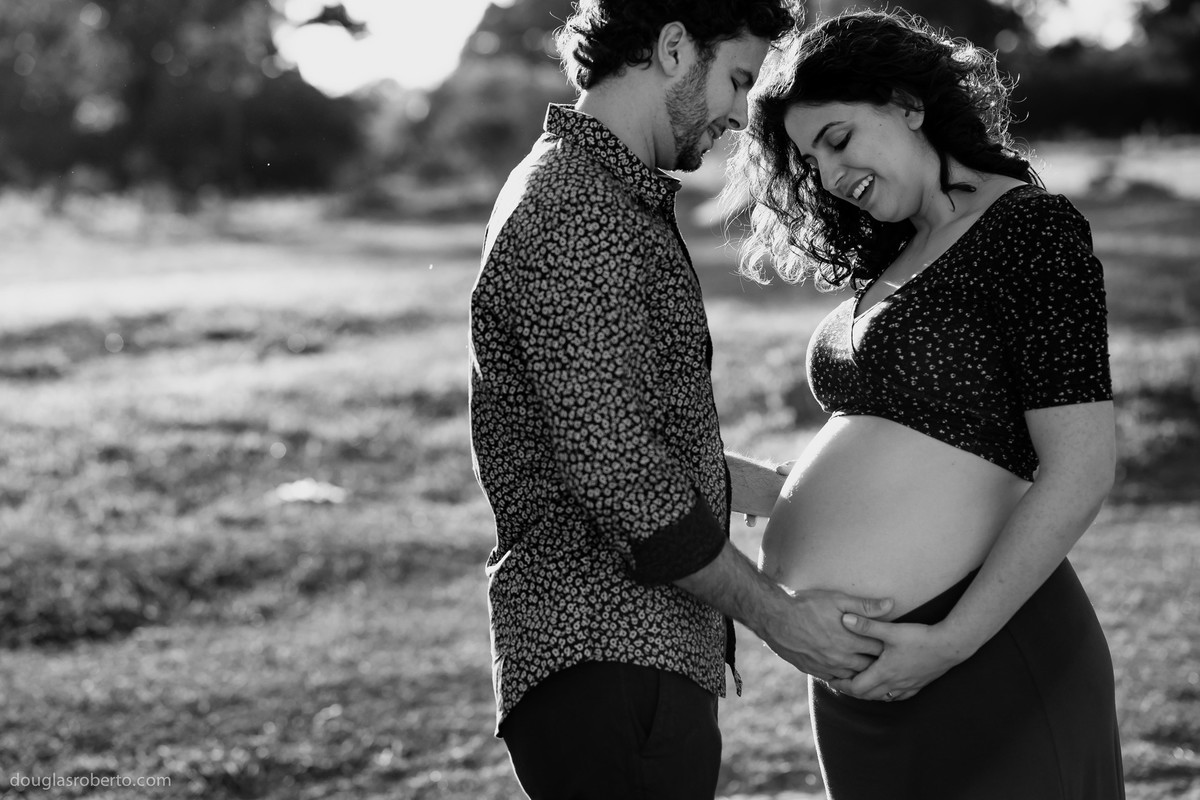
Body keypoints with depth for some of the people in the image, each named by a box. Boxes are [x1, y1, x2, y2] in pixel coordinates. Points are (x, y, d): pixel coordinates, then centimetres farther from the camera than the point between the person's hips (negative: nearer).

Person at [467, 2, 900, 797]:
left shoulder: (611, 197, 18)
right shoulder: (571, 213, -16)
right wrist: (779, 616, -14)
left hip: (655, 657, 10)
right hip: (608, 670, -10)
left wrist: (782, 492, 30)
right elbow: (618, 472, -21)